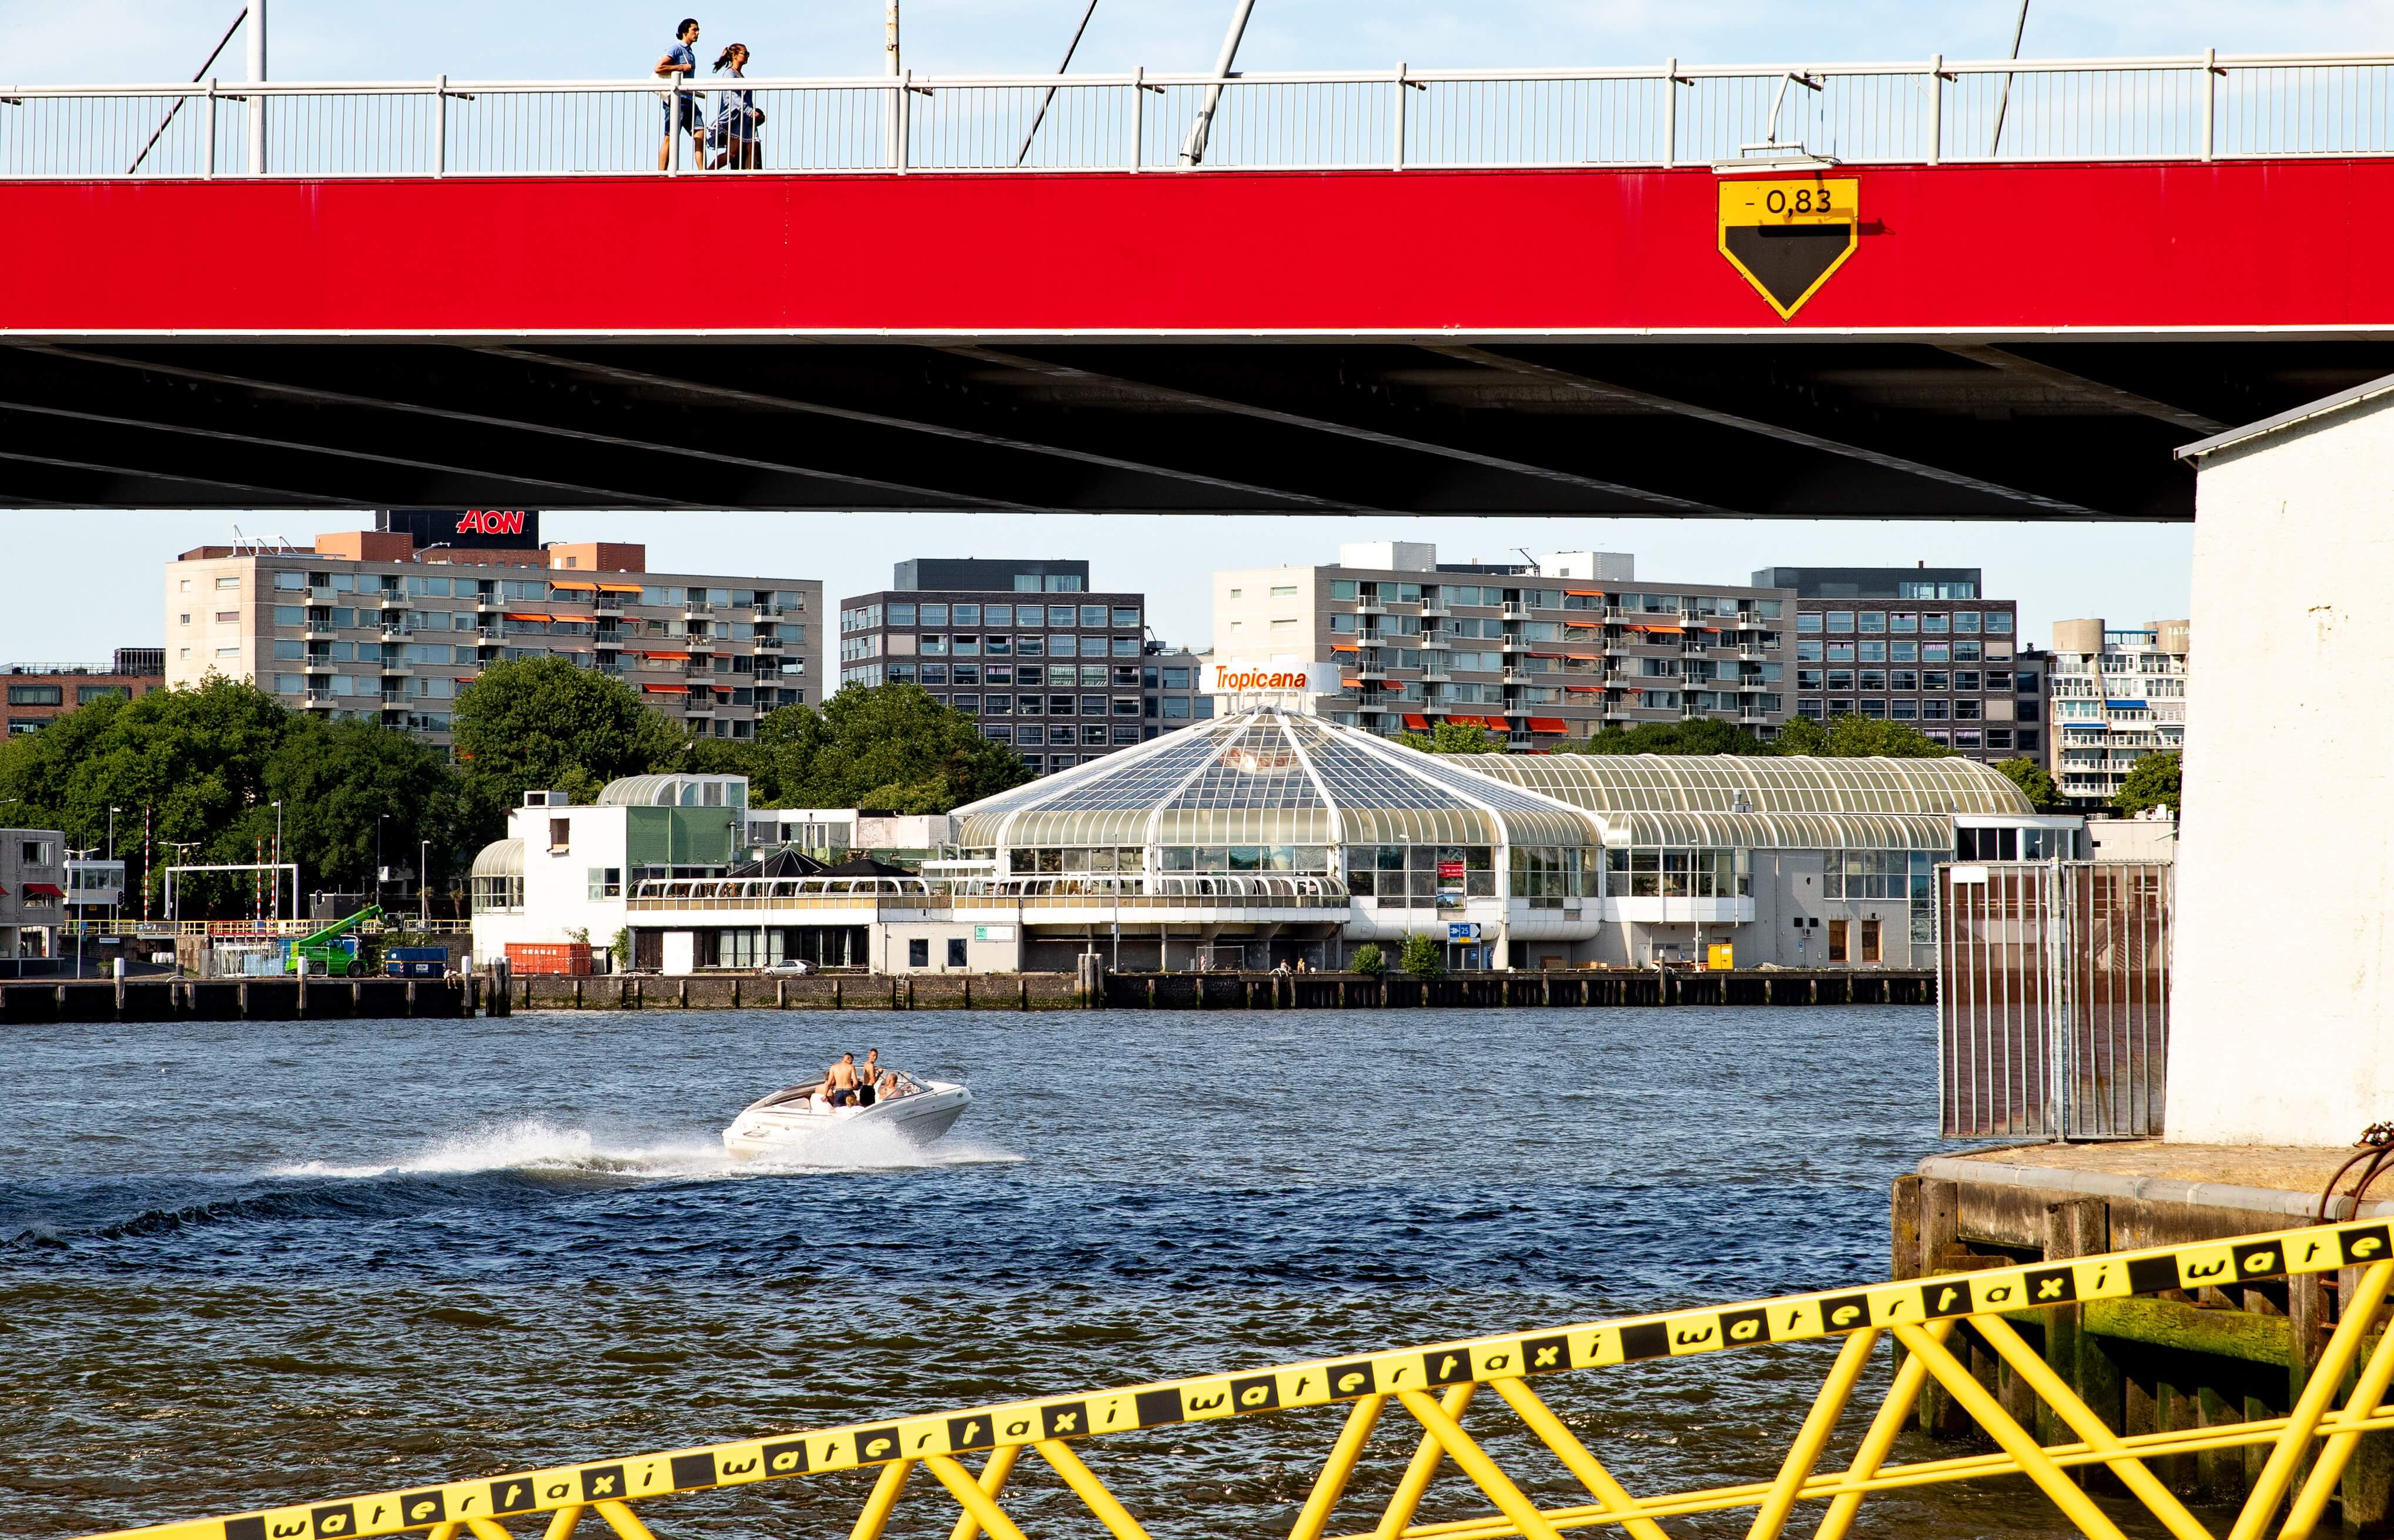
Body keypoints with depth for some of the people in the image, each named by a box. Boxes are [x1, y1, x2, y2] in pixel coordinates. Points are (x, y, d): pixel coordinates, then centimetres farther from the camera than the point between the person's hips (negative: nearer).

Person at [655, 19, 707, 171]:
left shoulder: (690, 53, 22)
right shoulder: (676, 49, -5)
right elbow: (659, 68, -15)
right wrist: (681, 68, -12)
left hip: (689, 100, 8)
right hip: (676, 100, -8)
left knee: (700, 135, -1)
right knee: (670, 137, -7)